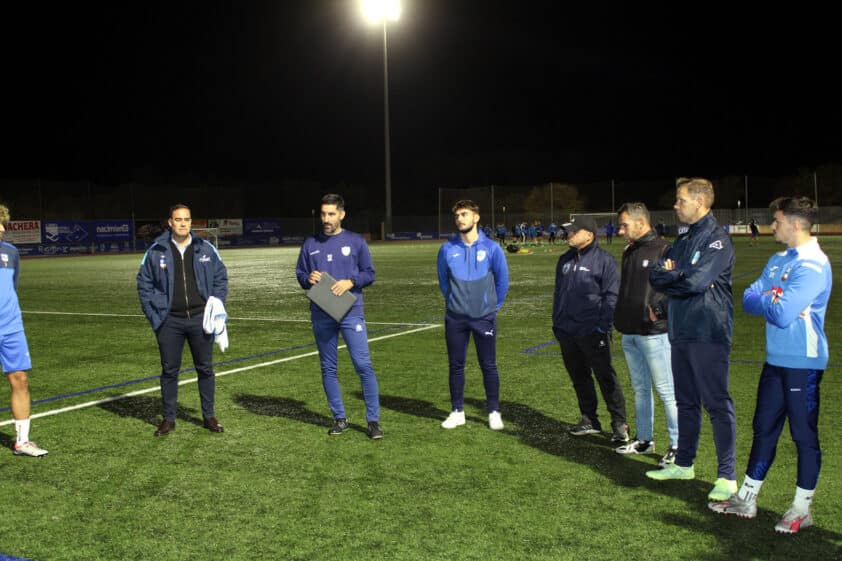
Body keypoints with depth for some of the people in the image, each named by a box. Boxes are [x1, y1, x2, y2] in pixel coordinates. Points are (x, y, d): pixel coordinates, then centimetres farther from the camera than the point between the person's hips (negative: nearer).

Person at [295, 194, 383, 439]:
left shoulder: (356, 241, 3)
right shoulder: (310, 244, 9)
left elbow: (369, 273, 4)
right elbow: (299, 273, 14)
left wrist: (350, 282, -14)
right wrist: (309, 278, -9)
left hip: (351, 313, -3)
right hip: (321, 316, 3)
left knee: (364, 365, -8)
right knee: (328, 369, 8)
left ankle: (373, 420, 0)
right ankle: (340, 418, 20)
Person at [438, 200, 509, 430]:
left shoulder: (491, 248, -7)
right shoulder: (447, 249, -2)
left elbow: (502, 281, 3)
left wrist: (493, 305, 8)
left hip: (484, 317, -2)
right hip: (455, 318, 2)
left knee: (488, 366, 4)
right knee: (456, 366, 8)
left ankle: (494, 412, 15)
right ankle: (457, 411, 19)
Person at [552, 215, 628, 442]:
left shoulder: (604, 260, -7)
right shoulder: (565, 260, 14)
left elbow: (611, 296, -9)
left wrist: (603, 326, -15)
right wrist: (557, 322, 15)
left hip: (592, 332, -7)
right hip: (567, 332, 7)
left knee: (606, 377, -2)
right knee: (579, 378, 13)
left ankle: (619, 423, 4)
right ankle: (589, 420, 23)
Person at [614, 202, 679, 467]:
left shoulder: (663, 250, -12)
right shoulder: (629, 252, 14)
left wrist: (660, 311, -21)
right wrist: (620, 316, 13)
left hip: (654, 333, -8)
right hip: (629, 334, 8)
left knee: (666, 390, -3)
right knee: (640, 388, 16)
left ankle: (678, 445, 5)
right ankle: (644, 440, 26)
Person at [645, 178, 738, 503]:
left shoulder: (717, 240, -11)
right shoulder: (683, 240, 16)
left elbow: (696, 281, -22)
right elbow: (655, 277, 8)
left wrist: (669, 276, -4)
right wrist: (678, 277, -12)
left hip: (709, 333, -9)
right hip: (681, 333, 9)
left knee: (717, 404, -5)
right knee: (686, 402, 17)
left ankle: (727, 476, 1)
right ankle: (683, 464, 29)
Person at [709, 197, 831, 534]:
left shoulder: (814, 265, -16)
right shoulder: (778, 260, 11)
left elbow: (782, 314, -24)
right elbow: (749, 300, 6)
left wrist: (762, 301, -5)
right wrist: (773, 302, -13)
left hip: (803, 362, -8)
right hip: (775, 359, 8)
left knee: (804, 434, 4)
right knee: (764, 429, 15)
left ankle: (802, 509, 16)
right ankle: (746, 498, 26)